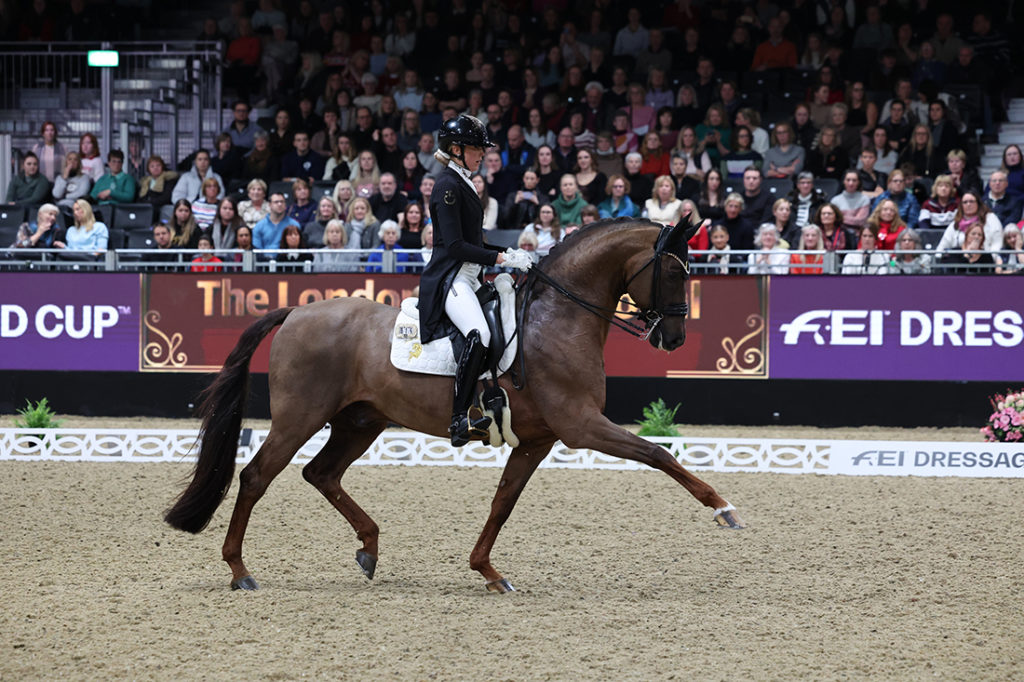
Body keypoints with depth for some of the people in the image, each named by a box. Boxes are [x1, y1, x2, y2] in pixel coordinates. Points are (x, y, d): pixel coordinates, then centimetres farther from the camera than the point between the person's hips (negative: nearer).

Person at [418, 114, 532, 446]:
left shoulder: (463, 184, 19)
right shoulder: (448, 186, -11)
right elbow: (455, 245, -18)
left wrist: (509, 254, 11)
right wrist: (502, 258, -18)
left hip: (469, 278, 11)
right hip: (448, 279, -11)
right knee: (479, 334, -33)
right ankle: (461, 419, -35)